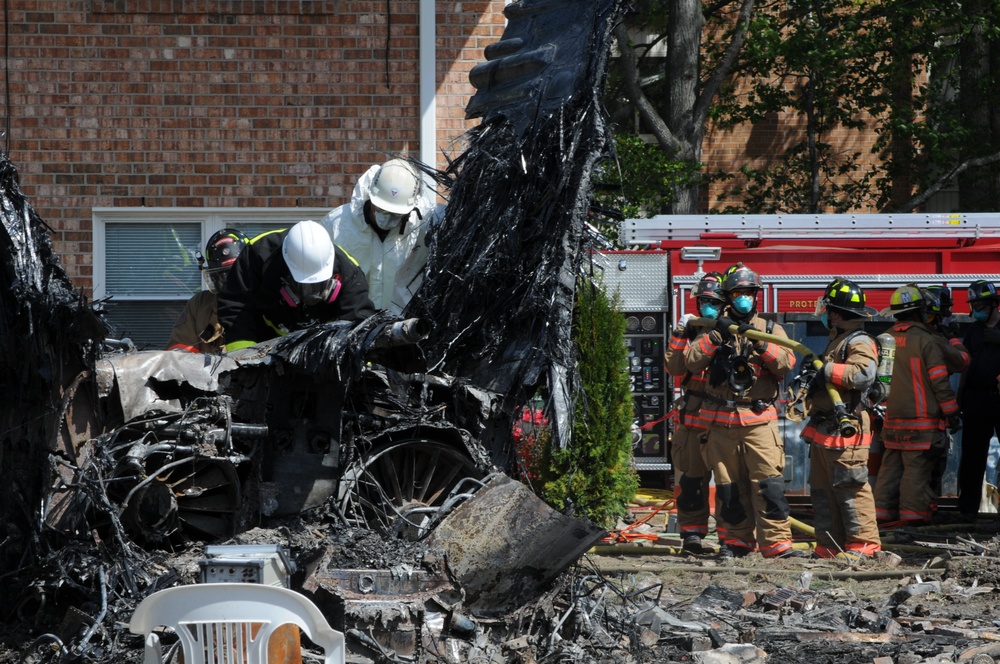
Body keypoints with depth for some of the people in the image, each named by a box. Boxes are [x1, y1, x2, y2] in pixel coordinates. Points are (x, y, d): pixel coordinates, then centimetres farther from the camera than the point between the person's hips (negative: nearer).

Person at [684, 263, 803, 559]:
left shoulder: (770, 330, 8)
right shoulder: (714, 330, 11)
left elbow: (786, 363, -9)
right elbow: (692, 362, -3)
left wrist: (760, 344, -22)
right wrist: (716, 336, -14)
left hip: (759, 420, -2)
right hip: (722, 421, 2)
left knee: (769, 481, -12)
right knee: (729, 486, 7)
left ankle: (776, 541, -13)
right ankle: (739, 539, 17)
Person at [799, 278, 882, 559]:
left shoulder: (859, 342, -10)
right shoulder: (837, 340, 22)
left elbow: (864, 374, -29)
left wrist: (828, 371, -25)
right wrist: (812, 377, 18)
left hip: (845, 429, -11)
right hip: (823, 430, 11)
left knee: (850, 489, -11)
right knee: (823, 490, 11)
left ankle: (864, 544, -9)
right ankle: (829, 546, 15)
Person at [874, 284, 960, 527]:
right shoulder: (925, 340, -11)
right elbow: (939, 381, -11)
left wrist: (877, 408, 28)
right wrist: (952, 413, -4)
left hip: (891, 416, 6)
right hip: (921, 419, -6)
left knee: (890, 465, 12)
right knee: (917, 466, -4)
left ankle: (883, 511, 13)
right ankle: (913, 513, -5)